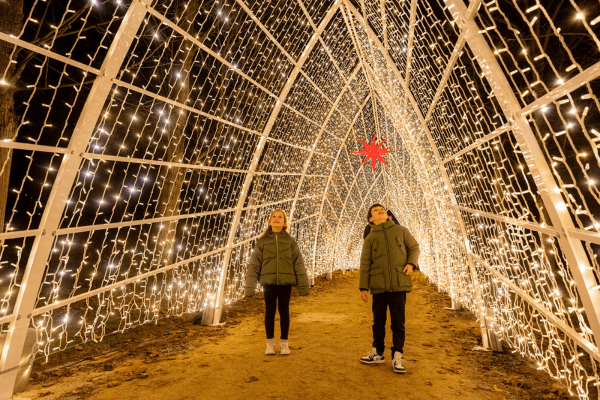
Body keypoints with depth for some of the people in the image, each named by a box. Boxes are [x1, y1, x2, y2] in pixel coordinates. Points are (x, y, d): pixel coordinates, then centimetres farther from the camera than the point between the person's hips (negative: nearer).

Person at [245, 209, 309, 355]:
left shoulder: (290, 241, 3)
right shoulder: (262, 241, 2)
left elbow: (298, 263, 3)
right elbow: (254, 263, 2)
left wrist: (303, 285, 1)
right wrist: (250, 286, -1)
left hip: (286, 281, 0)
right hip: (268, 281, 0)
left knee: (284, 311, 8)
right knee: (269, 311, 8)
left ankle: (284, 343, 25)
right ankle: (270, 343, 26)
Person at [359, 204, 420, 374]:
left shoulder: (401, 230, 8)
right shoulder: (369, 239, 7)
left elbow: (414, 247, 14)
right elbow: (365, 264, 5)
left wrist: (411, 263, -6)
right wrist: (363, 288, 0)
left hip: (399, 284, 0)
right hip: (378, 285, 1)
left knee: (398, 322, 4)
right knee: (378, 320, 11)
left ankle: (397, 357, 19)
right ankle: (378, 353, 28)